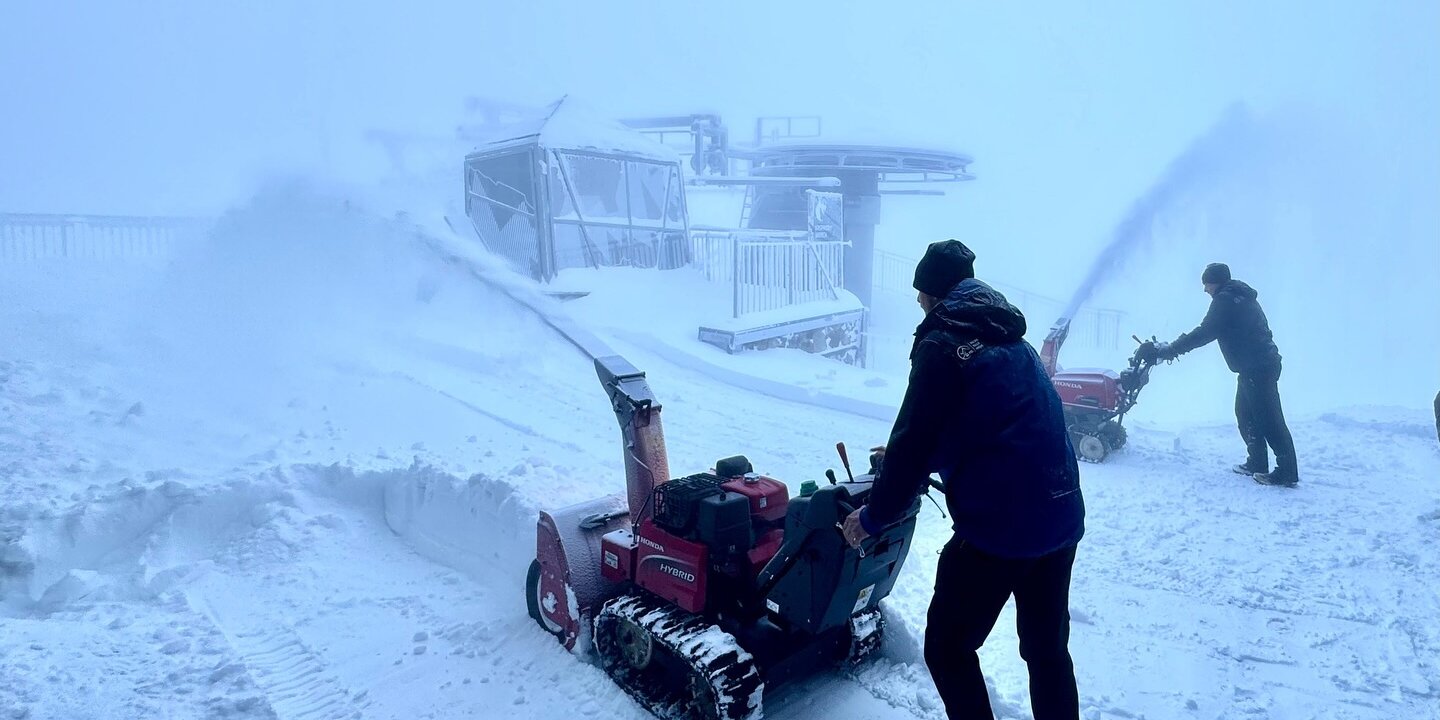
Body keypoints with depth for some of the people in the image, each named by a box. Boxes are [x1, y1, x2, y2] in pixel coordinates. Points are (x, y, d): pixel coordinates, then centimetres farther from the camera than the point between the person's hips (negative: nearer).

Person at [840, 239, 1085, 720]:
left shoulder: (941, 343, -9)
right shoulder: (1009, 337, 17)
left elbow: (914, 440, -13)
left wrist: (874, 516, 0)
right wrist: (902, 461, 35)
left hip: (997, 523, -8)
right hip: (1060, 517, 8)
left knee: (948, 648, 8)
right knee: (1048, 646, 21)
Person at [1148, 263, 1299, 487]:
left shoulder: (1224, 300, -11)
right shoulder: (1241, 296, 19)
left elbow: (1204, 333, -14)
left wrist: (1170, 349, -8)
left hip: (1256, 369, -10)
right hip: (1262, 364, 10)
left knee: (1269, 419, -8)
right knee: (1245, 414, 16)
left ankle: (1287, 472, -5)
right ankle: (1256, 463, 21)